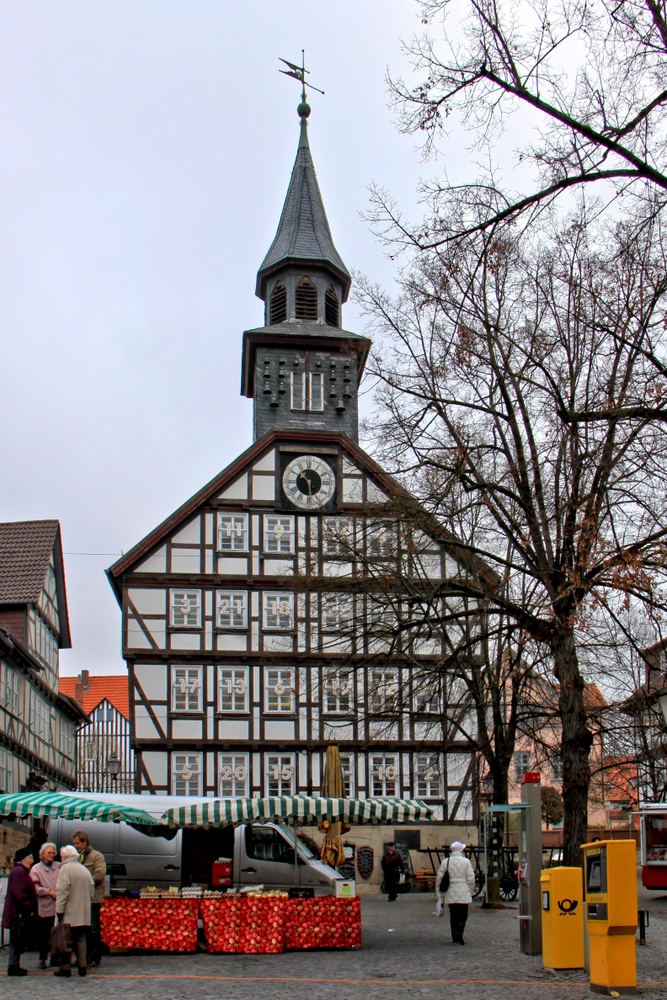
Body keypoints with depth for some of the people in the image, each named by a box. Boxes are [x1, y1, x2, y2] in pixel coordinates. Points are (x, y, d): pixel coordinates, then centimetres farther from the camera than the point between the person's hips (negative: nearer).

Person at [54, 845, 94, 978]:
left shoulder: (66, 868, -8)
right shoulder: (85, 870, 16)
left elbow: (62, 891, -16)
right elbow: (92, 890, 18)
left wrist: (59, 909, -15)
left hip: (69, 913, -7)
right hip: (84, 914, 7)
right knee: (81, 939, 9)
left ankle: (65, 967, -1)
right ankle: (83, 966, 7)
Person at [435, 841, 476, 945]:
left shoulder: (445, 862, 3)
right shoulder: (466, 862, -4)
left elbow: (439, 878, 2)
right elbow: (470, 879, -5)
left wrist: (438, 892, 10)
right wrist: (471, 891, 8)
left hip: (450, 894, 3)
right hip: (463, 893, -3)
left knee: (453, 915, 12)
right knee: (463, 915, 3)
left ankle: (455, 937, 13)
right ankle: (459, 934, -15)